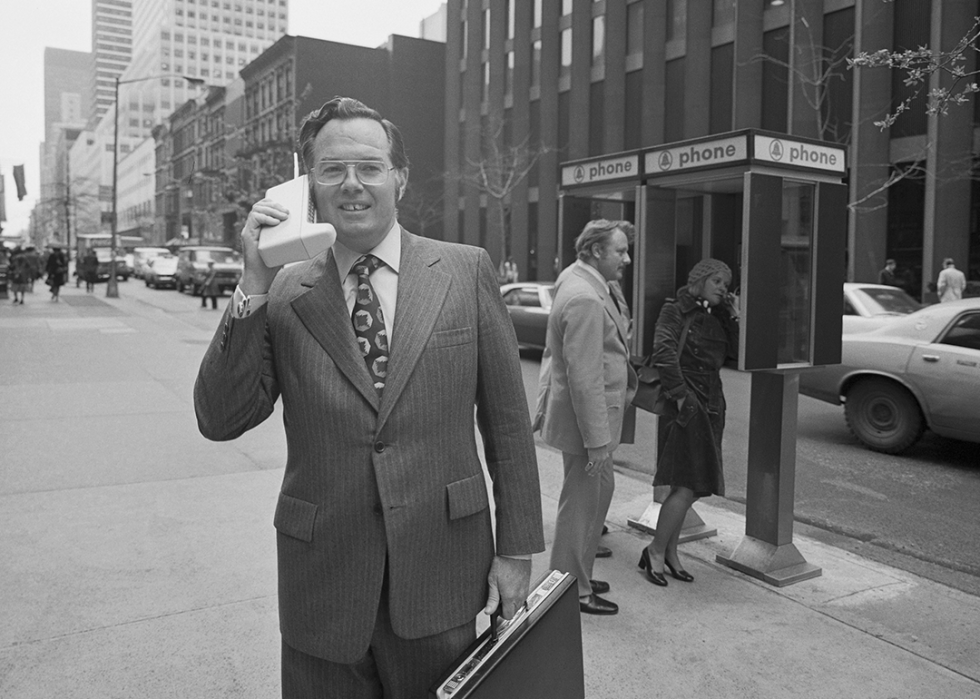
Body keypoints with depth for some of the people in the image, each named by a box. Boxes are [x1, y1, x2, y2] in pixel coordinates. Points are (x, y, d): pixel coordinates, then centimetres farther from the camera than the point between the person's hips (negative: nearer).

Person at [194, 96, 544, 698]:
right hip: (322, 580, 1)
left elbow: (508, 419, -1)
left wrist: (517, 550, -1)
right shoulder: (284, 294, 0)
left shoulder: (466, 271, -3)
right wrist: (255, 287, -14)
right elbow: (219, 420, -5)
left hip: (443, 574, 0)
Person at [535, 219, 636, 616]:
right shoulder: (585, 300, -24)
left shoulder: (582, 281, 9)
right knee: (582, 502, 2)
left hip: (596, 410, 11)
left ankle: (578, 574, 35)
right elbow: (585, 377, -27)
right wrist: (597, 439, -24)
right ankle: (573, 591, 18)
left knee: (600, 491, 20)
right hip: (585, 417, -11)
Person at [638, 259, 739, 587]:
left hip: (711, 408, 8)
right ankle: (655, 551, 4)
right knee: (686, 486, -11)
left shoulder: (716, 319, 17)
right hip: (685, 408, -8)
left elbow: (736, 354, 9)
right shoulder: (675, 311, -5)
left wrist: (731, 315, 3)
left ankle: (670, 551, 23)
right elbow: (663, 352, -18)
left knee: (689, 487, 11)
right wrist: (681, 395, -19)